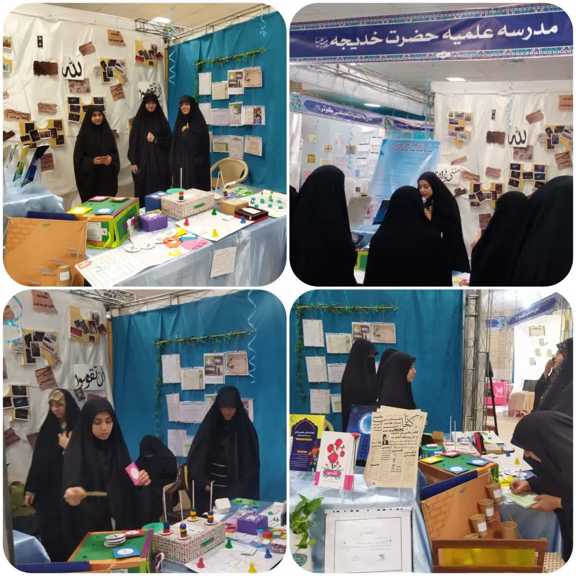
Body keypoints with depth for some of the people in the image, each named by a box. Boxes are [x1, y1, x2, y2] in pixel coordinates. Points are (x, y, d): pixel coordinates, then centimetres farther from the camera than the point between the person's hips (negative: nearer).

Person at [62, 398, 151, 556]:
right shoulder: (76, 452, -10)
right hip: (90, 528, -4)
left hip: (121, 525, 4)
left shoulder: (118, 448, 4)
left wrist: (140, 481, -11)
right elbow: (69, 488, -24)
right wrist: (72, 495, -46)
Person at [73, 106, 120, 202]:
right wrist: (92, 161, -18)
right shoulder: (83, 135, -4)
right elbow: (78, 157, -3)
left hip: (107, 176, 3)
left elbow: (115, 152, 10)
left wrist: (110, 158, -11)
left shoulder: (108, 133, 7)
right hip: (90, 177, -3)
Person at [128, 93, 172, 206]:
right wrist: (133, 162, -8)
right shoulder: (138, 120, 1)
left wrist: (156, 140, -13)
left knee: (160, 189, 0)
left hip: (159, 161, 1)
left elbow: (168, 140, 5)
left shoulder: (162, 120, 6)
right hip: (143, 160, -1)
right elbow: (133, 142, -1)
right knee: (144, 190, -2)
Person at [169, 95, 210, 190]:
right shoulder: (179, 123, 13)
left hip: (195, 166, -5)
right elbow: (174, 146, 14)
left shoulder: (200, 123, -4)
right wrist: (172, 166, 9)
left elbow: (204, 147, -9)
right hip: (180, 165, 6)